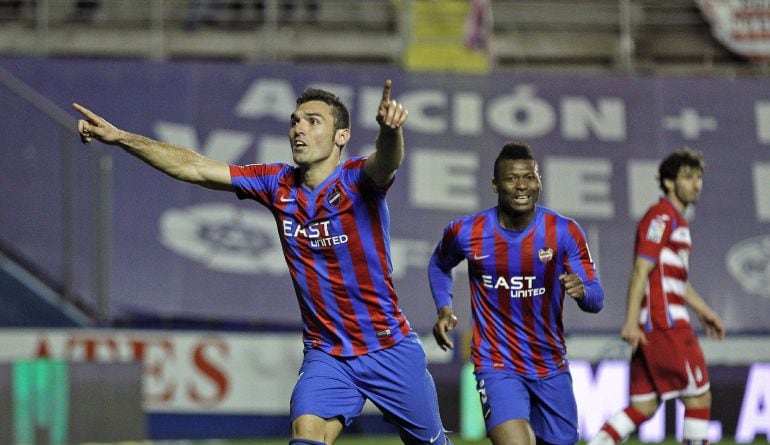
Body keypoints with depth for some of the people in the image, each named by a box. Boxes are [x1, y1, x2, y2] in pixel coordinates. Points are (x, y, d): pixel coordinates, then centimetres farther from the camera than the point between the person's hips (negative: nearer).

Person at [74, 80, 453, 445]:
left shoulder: (358, 179, -13)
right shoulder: (278, 185, 0)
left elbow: (386, 163, -37)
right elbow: (195, 168, 1)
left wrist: (390, 130, -61)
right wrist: (119, 137, -5)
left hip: (389, 349, -2)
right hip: (325, 354, 3)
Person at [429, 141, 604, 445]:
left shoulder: (564, 232, -8)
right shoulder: (467, 232, -8)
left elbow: (597, 299, -9)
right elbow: (439, 265, 16)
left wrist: (582, 291, -33)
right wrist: (444, 309, -1)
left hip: (552, 368, 3)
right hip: (497, 368, -3)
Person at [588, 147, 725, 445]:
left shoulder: (677, 220, 22)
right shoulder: (662, 217, -9)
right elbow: (641, 271, -17)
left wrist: (702, 310, 33)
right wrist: (631, 321, -22)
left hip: (668, 325, 10)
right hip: (663, 323, -10)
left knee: (644, 407, 5)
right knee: (699, 396, -4)